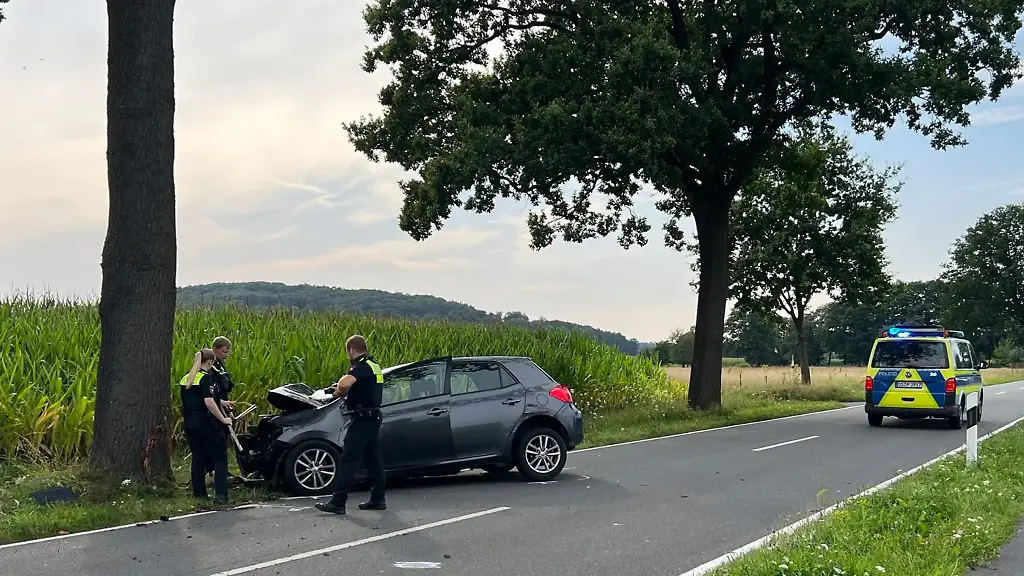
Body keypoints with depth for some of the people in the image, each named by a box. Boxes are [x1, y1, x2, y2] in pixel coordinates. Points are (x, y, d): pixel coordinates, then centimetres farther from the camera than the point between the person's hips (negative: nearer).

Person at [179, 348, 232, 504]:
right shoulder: (206, 378, -14)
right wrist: (223, 419, -15)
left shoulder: (185, 379, 11)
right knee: (220, 459, -1)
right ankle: (221, 494, -9)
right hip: (207, 425, -7)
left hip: (190, 425, 7)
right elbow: (209, 402, -23)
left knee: (197, 459, 13)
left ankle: (199, 494, 16)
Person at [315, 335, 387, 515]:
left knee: (348, 459, -8)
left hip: (363, 418, -10)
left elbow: (345, 383, -34)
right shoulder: (373, 365, 15)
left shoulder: (361, 366, -16)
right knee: (372, 458, 14)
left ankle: (338, 502, -8)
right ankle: (377, 499, 19)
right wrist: (343, 390, 16)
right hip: (373, 417, 10)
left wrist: (339, 390, -12)